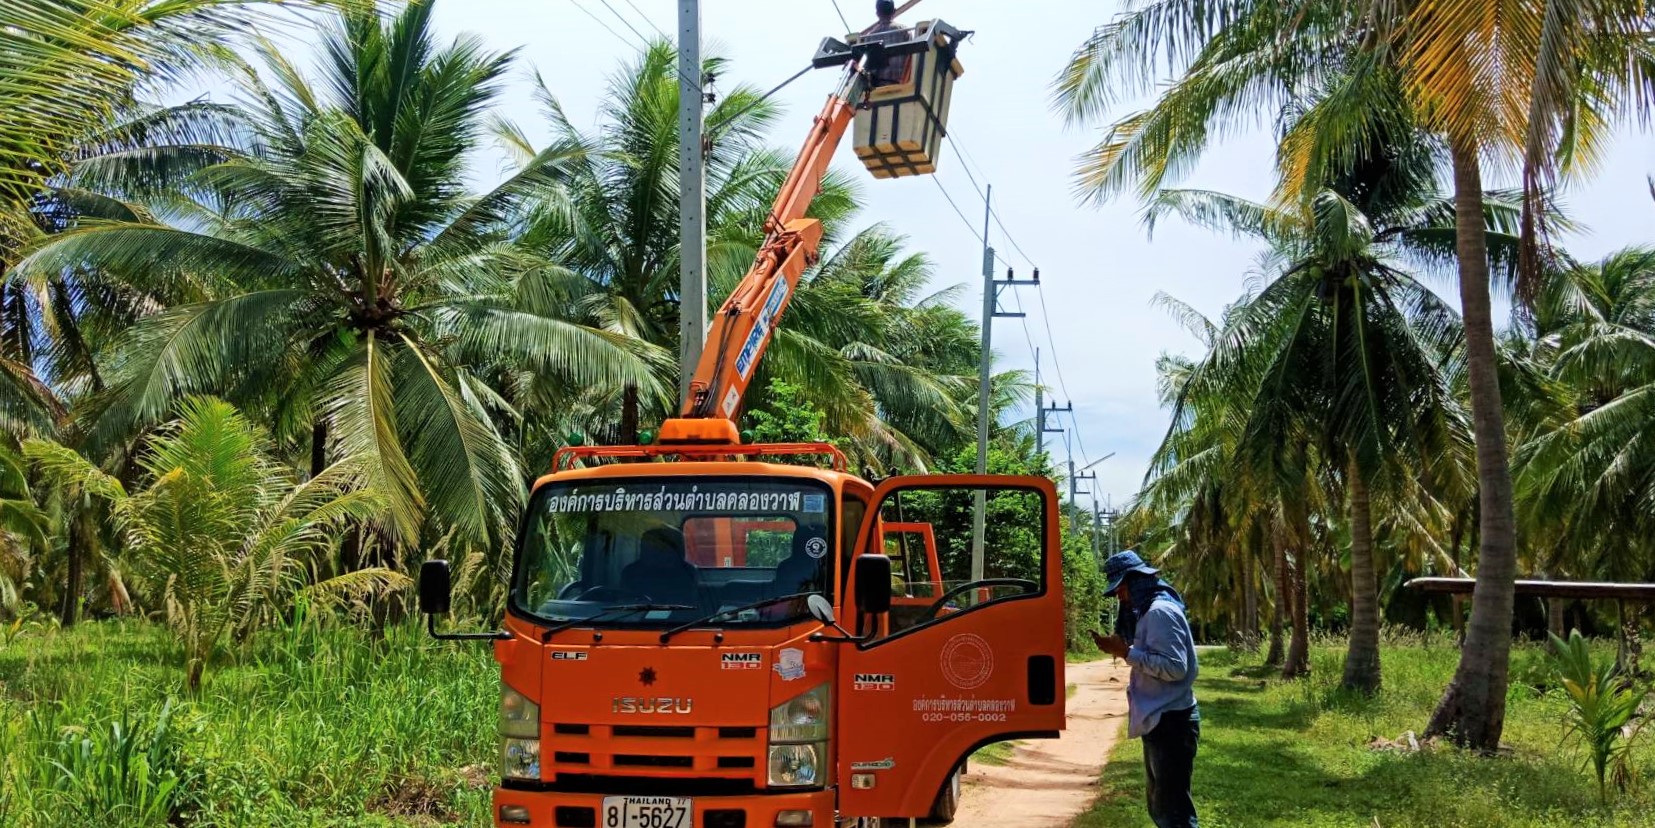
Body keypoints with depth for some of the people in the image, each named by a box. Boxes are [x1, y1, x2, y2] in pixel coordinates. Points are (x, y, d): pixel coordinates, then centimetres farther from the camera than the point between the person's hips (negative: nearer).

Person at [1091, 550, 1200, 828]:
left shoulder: (1160, 611, -16)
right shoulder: (1148, 611, 15)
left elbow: (1174, 667, -23)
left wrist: (1127, 652, -21)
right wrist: (1121, 648, 5)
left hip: (1169, 722, -11)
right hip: (1160, 721, 11)